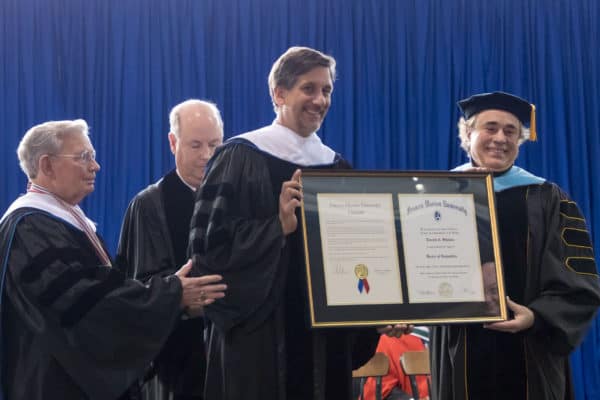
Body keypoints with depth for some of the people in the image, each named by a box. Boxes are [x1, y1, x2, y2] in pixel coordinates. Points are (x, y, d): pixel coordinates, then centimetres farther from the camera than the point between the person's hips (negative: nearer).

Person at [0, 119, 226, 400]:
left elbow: (103, 285, 10)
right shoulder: (30, 227, -18)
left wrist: (174, 297, -3)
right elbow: (87, 299, -25)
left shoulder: (67, 219, 14)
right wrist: (172, 295, -22)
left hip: (86, 374, 10)